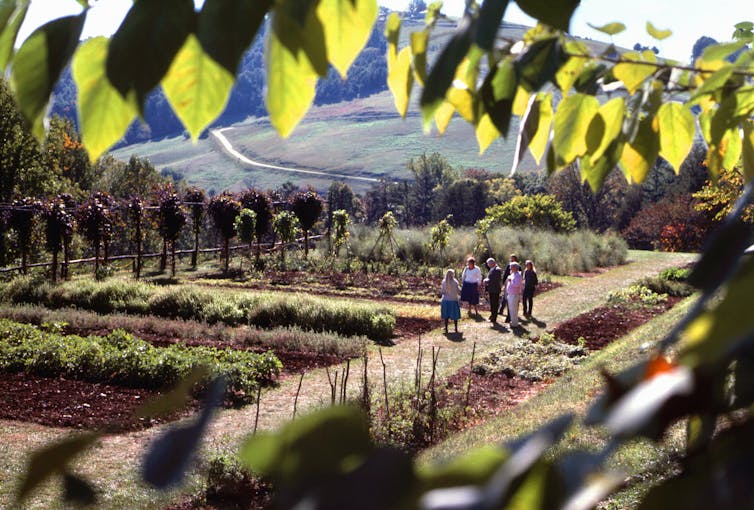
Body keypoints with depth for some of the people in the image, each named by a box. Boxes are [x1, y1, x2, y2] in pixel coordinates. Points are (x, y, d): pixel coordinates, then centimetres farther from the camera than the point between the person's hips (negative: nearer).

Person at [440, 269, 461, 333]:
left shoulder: (444, 282, -7)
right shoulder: (455, 282, -14)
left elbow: (443, 292, -4)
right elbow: (458, 291, -8)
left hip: (446, 300, 2)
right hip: (454, 300, -2)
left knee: (446, 316, 11)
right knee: (455, 316, 9)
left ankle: (446, 329, 13)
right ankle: (456, 329, 15)